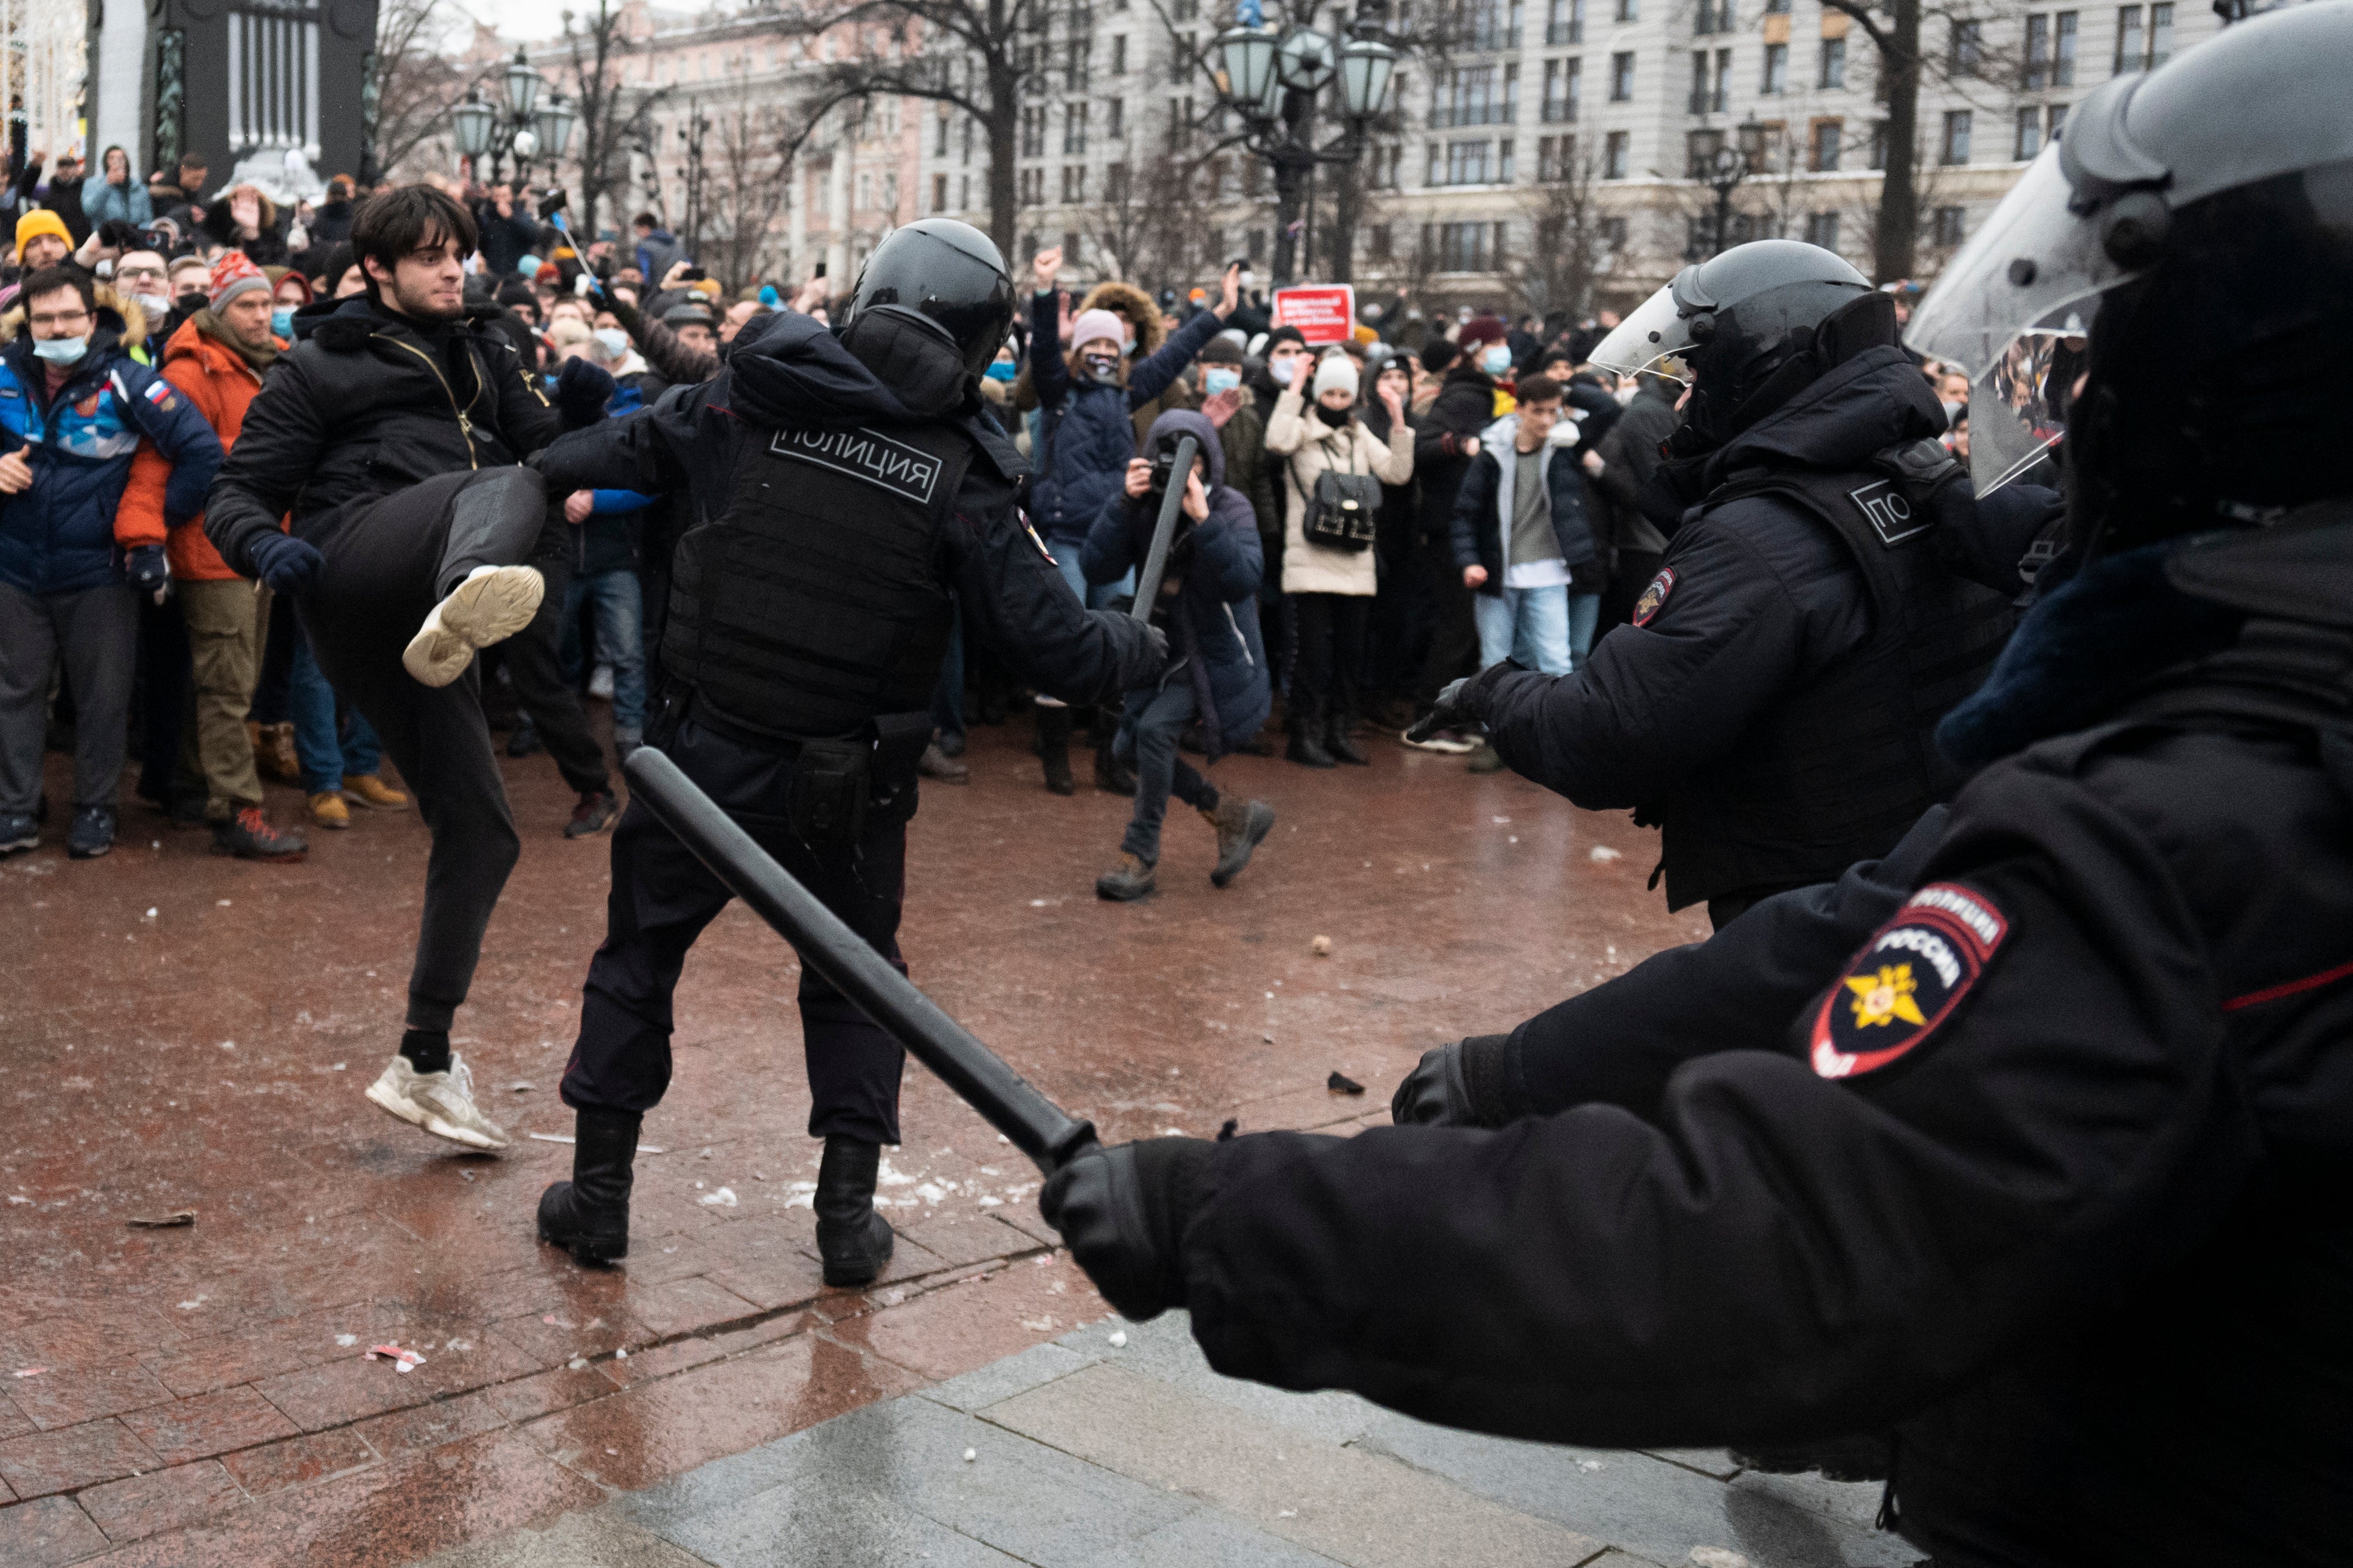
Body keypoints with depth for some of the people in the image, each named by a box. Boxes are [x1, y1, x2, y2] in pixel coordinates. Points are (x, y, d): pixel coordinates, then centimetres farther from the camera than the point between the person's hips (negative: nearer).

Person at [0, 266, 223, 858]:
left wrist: (157, 522, -7)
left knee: (102, 697, 6)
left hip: (99, 570, -3)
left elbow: (203, 452, -12)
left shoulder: (125, 380, -11)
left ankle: (96, 808, 19)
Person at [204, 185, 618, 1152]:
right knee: (503, 487, -33)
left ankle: (424, 1064, 15)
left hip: (411, 609, 6)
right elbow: (236, 495, 5)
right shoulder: (321, 366, 10)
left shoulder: (482, 354, 26)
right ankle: (470, 590, -73)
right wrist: (264, 547, -18)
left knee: (479, 832, 4)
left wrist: (577, 414, -1)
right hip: (354, 563, -6)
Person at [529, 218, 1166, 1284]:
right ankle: (849, 1216, 19)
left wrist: (537, 479, 26)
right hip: (850, 786, 0)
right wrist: (1138, 649, 10)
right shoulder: (960, 478, -10)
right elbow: (1053, 646, -10)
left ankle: (597, 1196, 25)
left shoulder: (750, 400, -5)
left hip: (708, 754, 1)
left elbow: (614, 456, 7)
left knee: (639, 956, 18)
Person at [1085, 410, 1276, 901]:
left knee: (1155, 729, -24)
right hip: (1163, 651, 6)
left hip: (1217, 655, -6)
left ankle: (1141, 856, -8)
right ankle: (1232, 814, 24)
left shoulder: (1231, 508, -15)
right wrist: (1124, 503, -28)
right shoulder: (1143, 508, -6)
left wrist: (1203, 519, -40)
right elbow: (1098, 568, -18)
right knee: (1130, 748, 8)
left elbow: (1243, 581, -31)